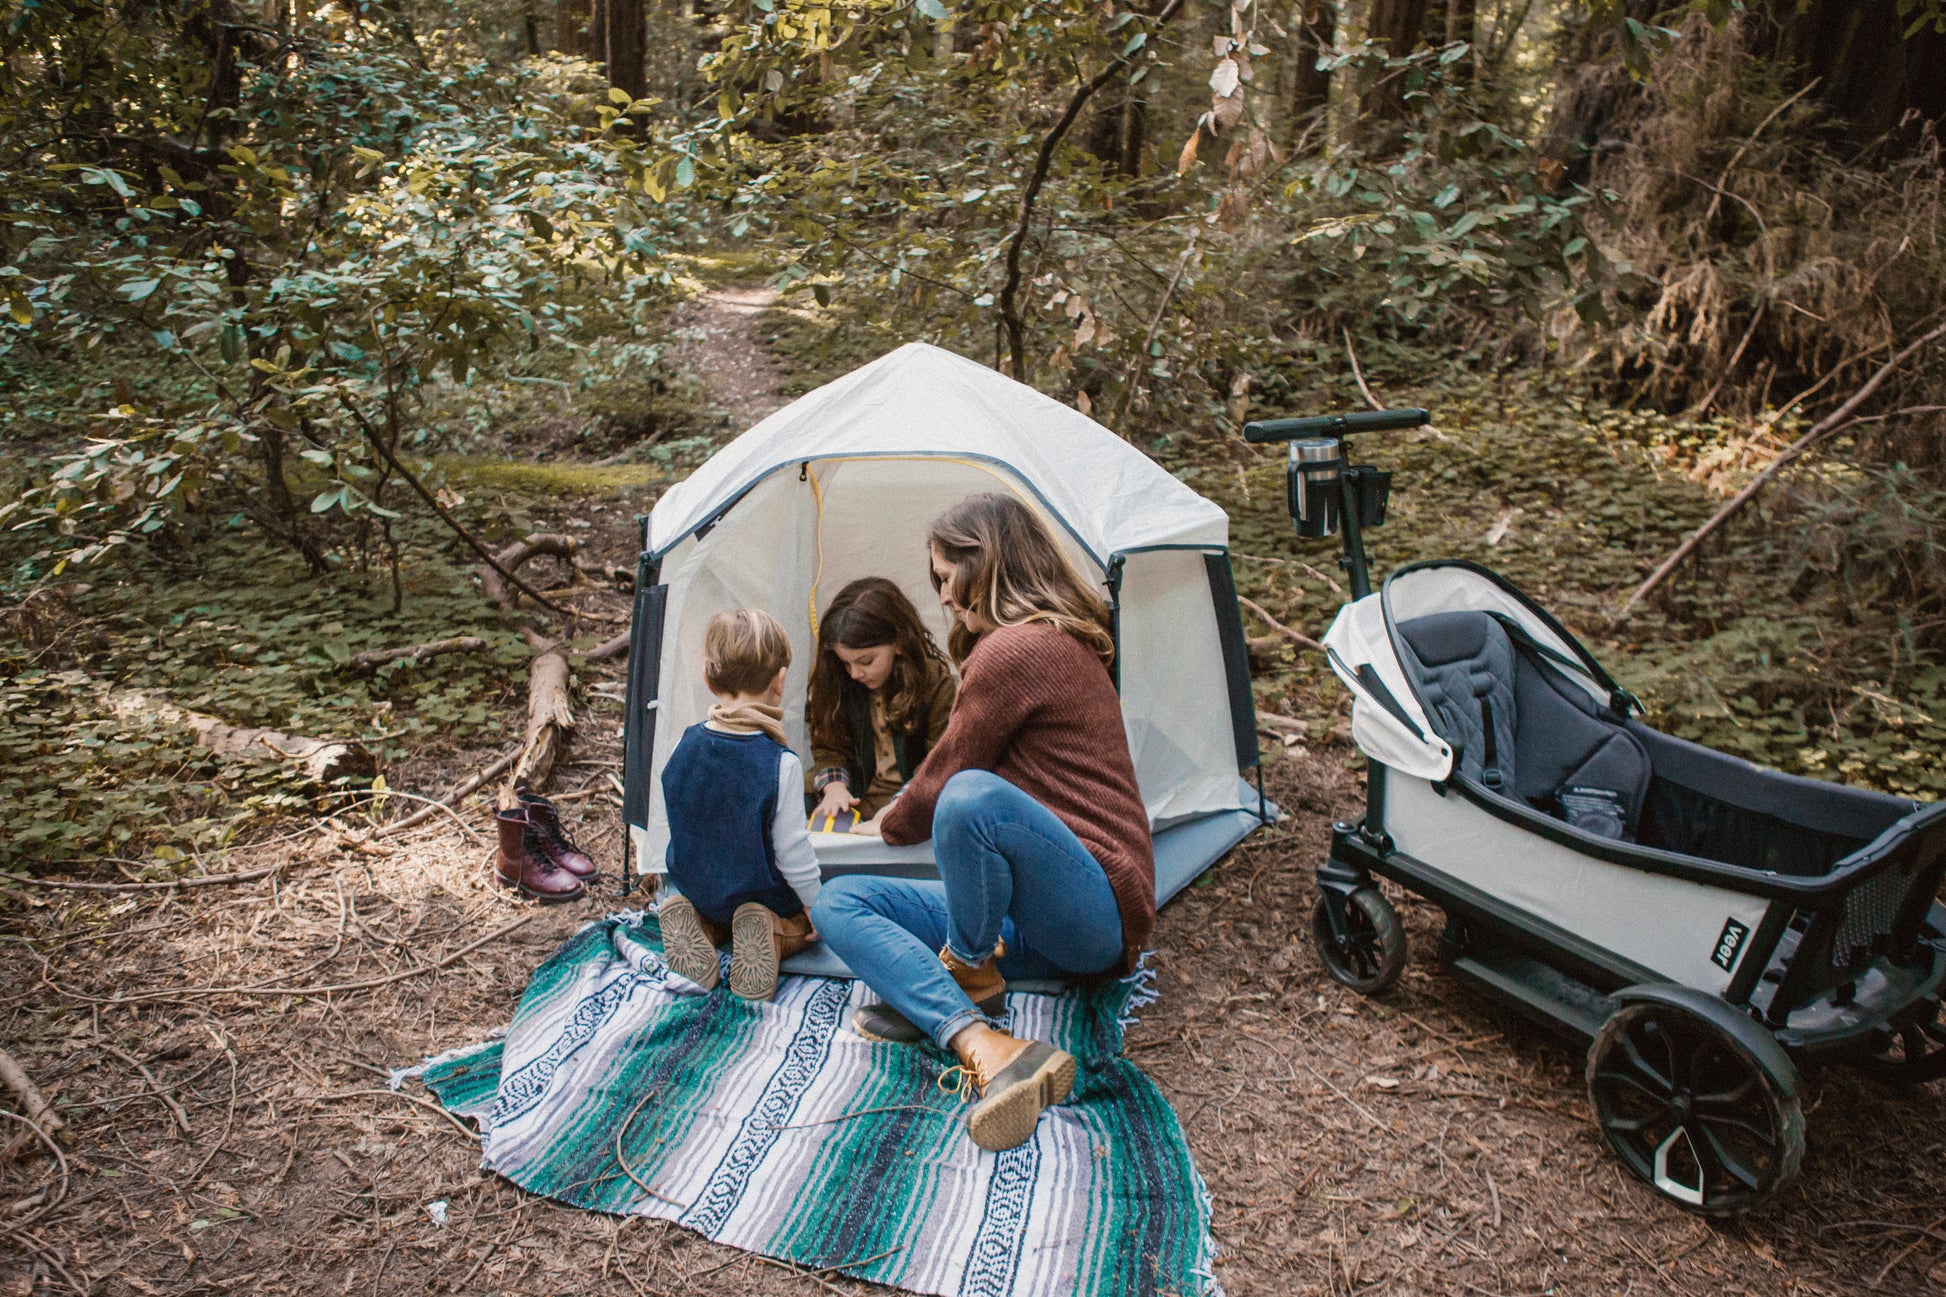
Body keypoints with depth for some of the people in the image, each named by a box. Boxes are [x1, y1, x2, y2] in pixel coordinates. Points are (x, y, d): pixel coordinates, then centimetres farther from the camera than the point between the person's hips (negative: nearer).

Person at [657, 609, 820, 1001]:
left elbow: (675, 825, 4)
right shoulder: (781, 763, -26)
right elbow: (792, 851, -20)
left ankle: (697, 927, 2)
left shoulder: (684, 746, -11)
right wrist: (816, 905, -2)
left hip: (693, 891, 4)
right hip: (762, 895, -4)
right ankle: (771, 936, -8)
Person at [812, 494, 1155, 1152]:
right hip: (1031, 920, 11)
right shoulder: (1056, 642, 19)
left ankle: (969, 975, -10)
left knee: (974, 796, -39)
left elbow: (941, 781, -5)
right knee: (839, 902, -1)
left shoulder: (1017, 652, -13)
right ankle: (984, 1047, -22)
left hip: (1098, 916, -11)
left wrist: (886, 826, 15)